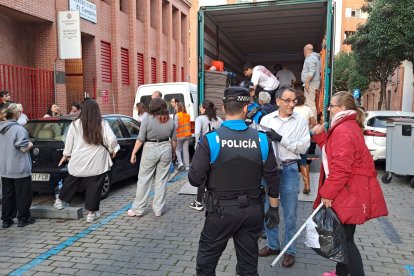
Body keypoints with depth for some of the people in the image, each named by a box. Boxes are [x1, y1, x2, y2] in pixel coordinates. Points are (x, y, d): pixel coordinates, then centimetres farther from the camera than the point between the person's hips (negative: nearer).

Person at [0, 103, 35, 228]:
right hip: (20, 169, -7)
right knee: (23, 194, 6)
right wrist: (30, 144, 0)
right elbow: (24, 148, -19)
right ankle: (23, 219, 14)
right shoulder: (18, 129, -18)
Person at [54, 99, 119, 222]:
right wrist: (112, 151, 6)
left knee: (71, 181, 24)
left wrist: (66, 155, 20)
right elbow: (111, 140, -13)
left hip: (78, 161, 2)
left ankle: (60, 201, 40)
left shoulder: (75, 124, -3)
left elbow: (69, 141, 5)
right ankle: (91, 213, 15)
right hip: (97, 162, -2)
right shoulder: (103, 124, -8)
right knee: (94, 187, 8)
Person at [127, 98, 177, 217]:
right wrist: (173, 152, 22)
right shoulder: (170, 121, 4)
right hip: (166, 149, 4)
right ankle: (159, 209, 16)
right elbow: (174, 140, 9)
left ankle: (137, 209, 13)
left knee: (144, 180, 6)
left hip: (150, 150, -3)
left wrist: (133, 153, -2)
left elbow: (140, 139, -9)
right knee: (161, 180, 10)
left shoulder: (147, 120, -8)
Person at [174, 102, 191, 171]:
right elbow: (189, 125, 12)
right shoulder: (188, 115, 8)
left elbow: (176, 126, -12)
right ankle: (187, 166, 6)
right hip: (187, 135, 5)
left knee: (178, 149, 13)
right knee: (186, 150, 7)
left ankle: (180, 162, -2)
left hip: (180, 135, -5)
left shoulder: (177, 115, -10)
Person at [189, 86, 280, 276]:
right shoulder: (262, 139, -6)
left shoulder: (211, 140, -15)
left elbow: (195, 179, -14)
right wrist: (274, 208, 12)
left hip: (222, 210, -3)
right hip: (253, 210, 3)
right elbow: (272, 178, 0)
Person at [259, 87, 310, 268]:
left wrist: (281, 139, -17)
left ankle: (290, 250, 22)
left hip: (289, 169, -2)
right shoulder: (266, 119, 3)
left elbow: (304, 147, -7)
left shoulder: (301, 121, -1)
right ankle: (273, 245, 31)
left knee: (289, 212, 7)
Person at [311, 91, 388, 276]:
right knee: (342, 236, 20)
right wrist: (320, 136, 8)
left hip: (349, 194, -11)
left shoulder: (343, 131, -20)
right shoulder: (348, 126, 15)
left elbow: (340, 168, -24)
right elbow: (332, 151, 19)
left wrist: (327, 193, -18)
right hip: (347, 192, 11)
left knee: (346, 239, -2)